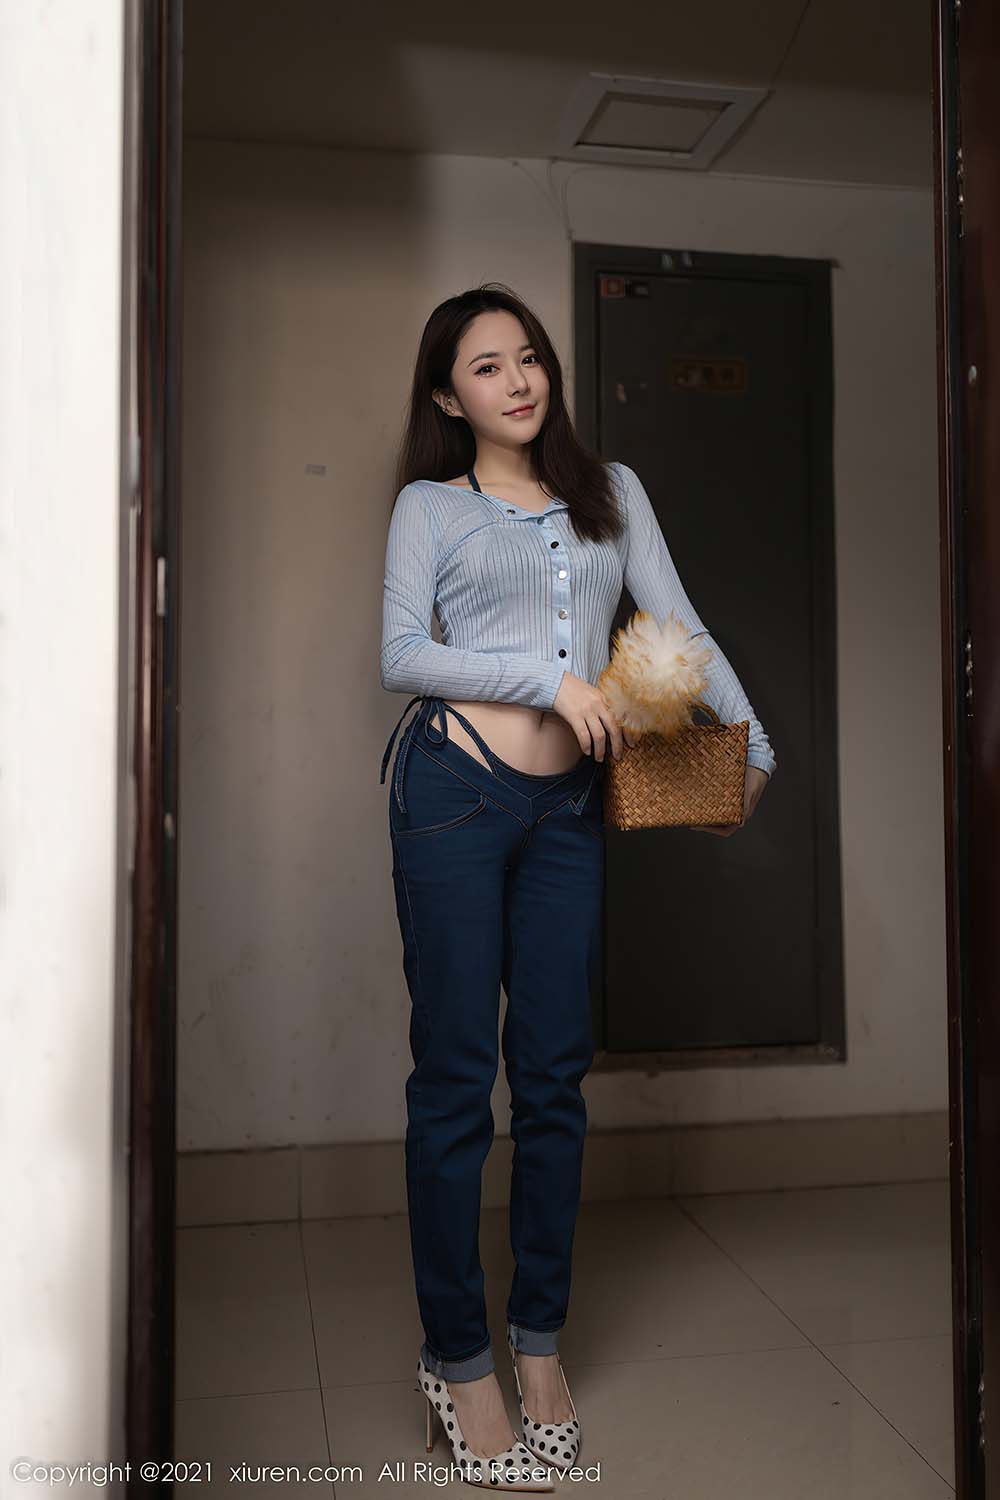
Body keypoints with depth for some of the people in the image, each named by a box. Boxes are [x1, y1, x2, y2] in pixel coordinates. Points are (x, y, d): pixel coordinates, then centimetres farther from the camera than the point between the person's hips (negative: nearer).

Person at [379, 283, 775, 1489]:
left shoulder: (612, 490, 16)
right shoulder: (430, 505, 6)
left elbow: (680, 626, 11)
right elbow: (401, 654, -5)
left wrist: (751, 741, 1)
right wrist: (552, 678, -12)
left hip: (568, 804, 3)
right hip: (455, 789, -3)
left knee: (555, 1073, 8)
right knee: (456, 1075, 1)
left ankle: (538, 1338, 25)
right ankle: (455, 1358, 16)